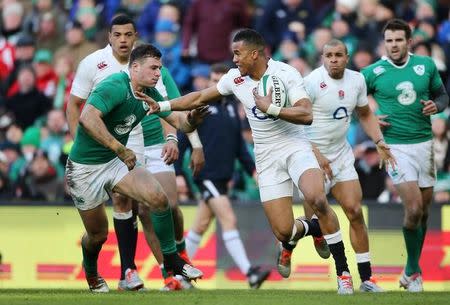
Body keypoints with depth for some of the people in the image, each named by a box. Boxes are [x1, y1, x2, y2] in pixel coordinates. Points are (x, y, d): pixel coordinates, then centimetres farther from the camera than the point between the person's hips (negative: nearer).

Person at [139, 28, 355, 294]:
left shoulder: (286, 74, -13)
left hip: (295, 147, -4)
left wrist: (270, 108, -25)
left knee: (317, 200, -32)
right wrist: (162, 106, 11)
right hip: (267, 158, 4)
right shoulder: (235, 78, 2)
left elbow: (307, 115, -23)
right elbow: (200, 98, 14)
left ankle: (343, 271, -18)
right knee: (283, 232, -10)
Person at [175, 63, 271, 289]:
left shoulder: (231, 106, 12)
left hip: (223, 176, 7)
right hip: (206, 175, -7)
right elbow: (182, 141, -6)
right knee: (229, 220, -15)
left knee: (201, 225, 14)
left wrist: (252, 169, 12)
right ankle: (249, 273, -23)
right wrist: (177, 173, -10)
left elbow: (238, 143, 19)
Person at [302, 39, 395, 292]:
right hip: (313, 155, -5)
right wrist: (316, 154, -21)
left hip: (342, 154, 5)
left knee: (355, 212, 1)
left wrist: (379, 142, 6)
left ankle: (366, 278, 6)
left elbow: (365, 114, 19)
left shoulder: (357, 80, 3)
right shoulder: (312, 82, -17)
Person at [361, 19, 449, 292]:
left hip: (424, 143, 4)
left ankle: (411, 271, 23)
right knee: (414, 208, -15)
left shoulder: (427, 65, 2)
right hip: (395, 145, -3)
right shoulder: (373, 72, -4)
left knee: (424, 211, 8)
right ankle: (414, 271, 0)